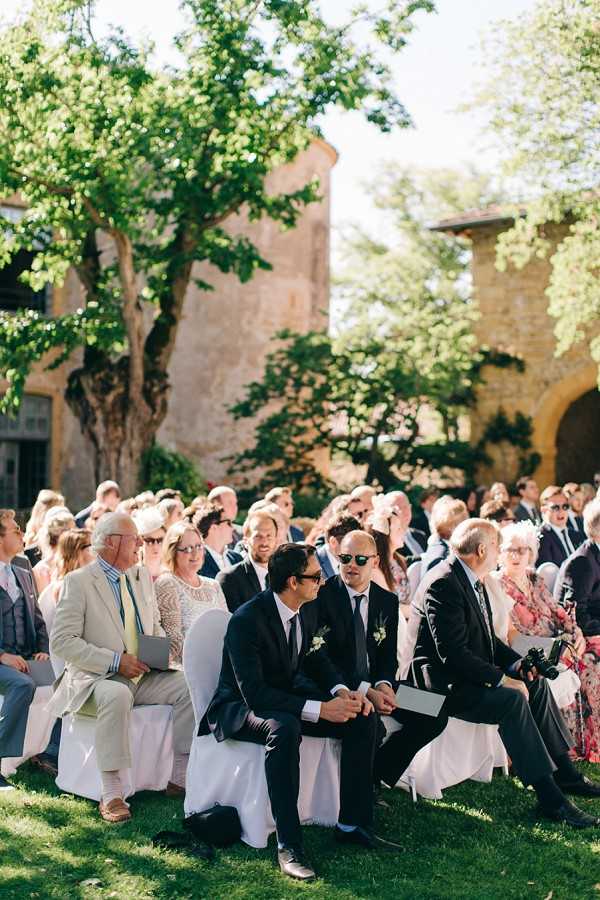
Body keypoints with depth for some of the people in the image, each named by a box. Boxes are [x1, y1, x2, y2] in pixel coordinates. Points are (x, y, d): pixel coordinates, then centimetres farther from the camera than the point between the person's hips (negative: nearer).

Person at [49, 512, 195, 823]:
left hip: (144, 676, 6)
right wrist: (115, 661, -21)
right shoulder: (78, 582, -8)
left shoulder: (142, 575, 13)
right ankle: (111, 794, -34)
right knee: (117, 696, -38)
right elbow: (61, 642, -14)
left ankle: (181, 777, -8)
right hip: (95, 680, -6)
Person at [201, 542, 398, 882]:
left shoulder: (307, 611, -2)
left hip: (283, 700, 8)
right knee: (285, 728, -41)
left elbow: (317, 660, 13)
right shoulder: (247, 620, -27)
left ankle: (353, 825, 0)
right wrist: (319, 710, -34)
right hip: (239, 708, -8)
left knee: (364, 717, -8)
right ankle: (288, 845, -34)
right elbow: (254, 693, -32)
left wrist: (343, 691, -10)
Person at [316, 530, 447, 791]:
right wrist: (365, 691, -23)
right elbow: (323, 658, -14)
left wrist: (384, 684, -14)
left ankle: (376, 776, 1)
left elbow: (389, 655, 9)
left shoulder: (388, 601, 8)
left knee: (434, 717, -9)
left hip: (376, 686, 6)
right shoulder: (322, 595, -10)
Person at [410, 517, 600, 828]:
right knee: (512, 700, -26)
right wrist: (501, 680, -23)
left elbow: (486, 639, 17)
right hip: (443, 683, -11)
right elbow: (453, 652, -26)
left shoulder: (472, 581, 11)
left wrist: (515, 663, -1)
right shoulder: (444, 585, -21)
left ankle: (564, 773, 11)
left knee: (536, 684, 5)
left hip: (467, 674, 11)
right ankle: (549, 798, -23)